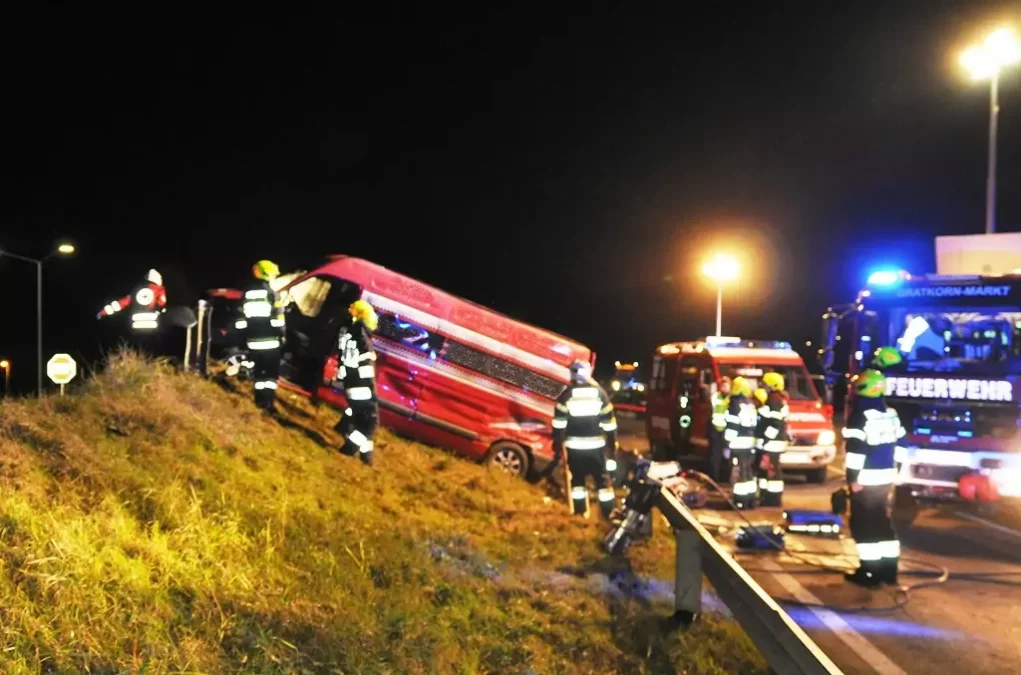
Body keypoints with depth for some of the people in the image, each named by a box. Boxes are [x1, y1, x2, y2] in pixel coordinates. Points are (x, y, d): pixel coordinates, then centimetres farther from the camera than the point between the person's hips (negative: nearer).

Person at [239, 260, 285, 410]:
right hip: (270, 340, -5)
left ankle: (260, 399, 15)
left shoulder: (247, 293, 6)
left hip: (253, 341, 5)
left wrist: (245, 336, 17)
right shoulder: (271, 293, -9)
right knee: (272, 371, 2)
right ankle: (269, 400, -5)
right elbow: (277, 318, -11)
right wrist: (281, 335, -1)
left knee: (258, 370, 14)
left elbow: (241, 319, 8)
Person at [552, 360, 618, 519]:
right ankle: (609, 513, 11)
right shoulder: (600, 393, 0)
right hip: (596, 446, 0)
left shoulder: (566, 395, -4)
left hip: (574, 447, 0)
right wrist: (613, 445, 10)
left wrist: (557, 445, 4)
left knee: (577, 479, 13)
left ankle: (580, 512, 17)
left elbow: (559, 424, -5)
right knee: (604, 480, 9)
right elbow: (609, 424, 2)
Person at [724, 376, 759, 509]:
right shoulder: (751, 405, 12)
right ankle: (751, 500, 21)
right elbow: (755, 425, 15)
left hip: (738, 444, -8)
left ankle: (740, 501, -6)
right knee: (749, 471, 15)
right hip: (750, 444, 8)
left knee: (740, 472, -6)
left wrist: (727, 444, -15)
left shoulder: (735, 405, -13)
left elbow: (731, 427, -18)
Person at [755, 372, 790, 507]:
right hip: (768, 443, 11)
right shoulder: (771, 400, 18)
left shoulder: (775, 401, -16)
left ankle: (774, 502, -6)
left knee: (772, 471, -9)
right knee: (764, 470, 15)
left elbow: (776, 425, -23)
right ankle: (766, 499, 23)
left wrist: (765, 440, -21)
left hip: (771, 443, -11)